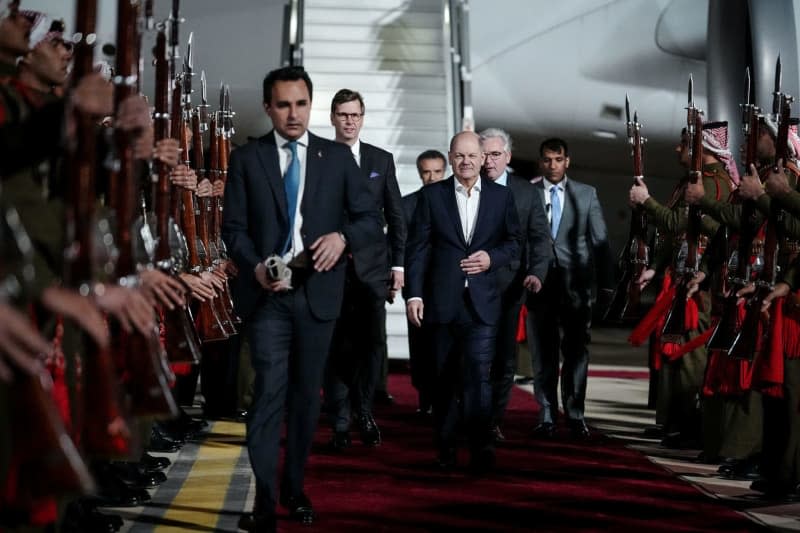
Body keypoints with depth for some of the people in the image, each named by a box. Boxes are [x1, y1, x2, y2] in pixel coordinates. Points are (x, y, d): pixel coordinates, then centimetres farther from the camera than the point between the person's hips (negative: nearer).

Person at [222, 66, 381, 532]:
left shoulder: (338, 157, 6)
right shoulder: (247, 158, 4)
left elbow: (372, 219, 3)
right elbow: (233, 227, 1)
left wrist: (342, 237, -18)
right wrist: (255, 266, -17)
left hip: (318, 292, 2)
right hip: (268, 292, -2)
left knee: (307, 394, 11)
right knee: (269, 393, -8)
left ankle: (295, 488, 24)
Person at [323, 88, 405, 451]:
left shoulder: (382, 160, 10)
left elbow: (395, 216, 10)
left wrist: (398, 264, 4)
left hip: (372, 267, 1)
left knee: (373, 343, -1)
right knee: (336, 348, 1)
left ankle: (363, 410, 20)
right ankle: (340, 424, 9)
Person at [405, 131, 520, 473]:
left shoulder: (501, 196, 7)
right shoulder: (432, 195, 4)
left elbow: (514, 241, 11)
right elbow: (418, 248, 2)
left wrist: (492, 258, -9)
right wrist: (414, 294, -5)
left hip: (482, 300, -1)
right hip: (442, 300, 1)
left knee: (478, 373, -11)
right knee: (445, 377, 8)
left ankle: (480, 448, -8)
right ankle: (445, 447, 18)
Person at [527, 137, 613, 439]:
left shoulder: (586, 194, 9)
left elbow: (600, 240, 9)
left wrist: (605, 284, 3)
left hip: (575, 284, 0)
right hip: (539, 283, 0)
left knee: (576, 353, 2)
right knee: (543, 355, 2)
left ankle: (575, 416, 10)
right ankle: (547, 417, 10)